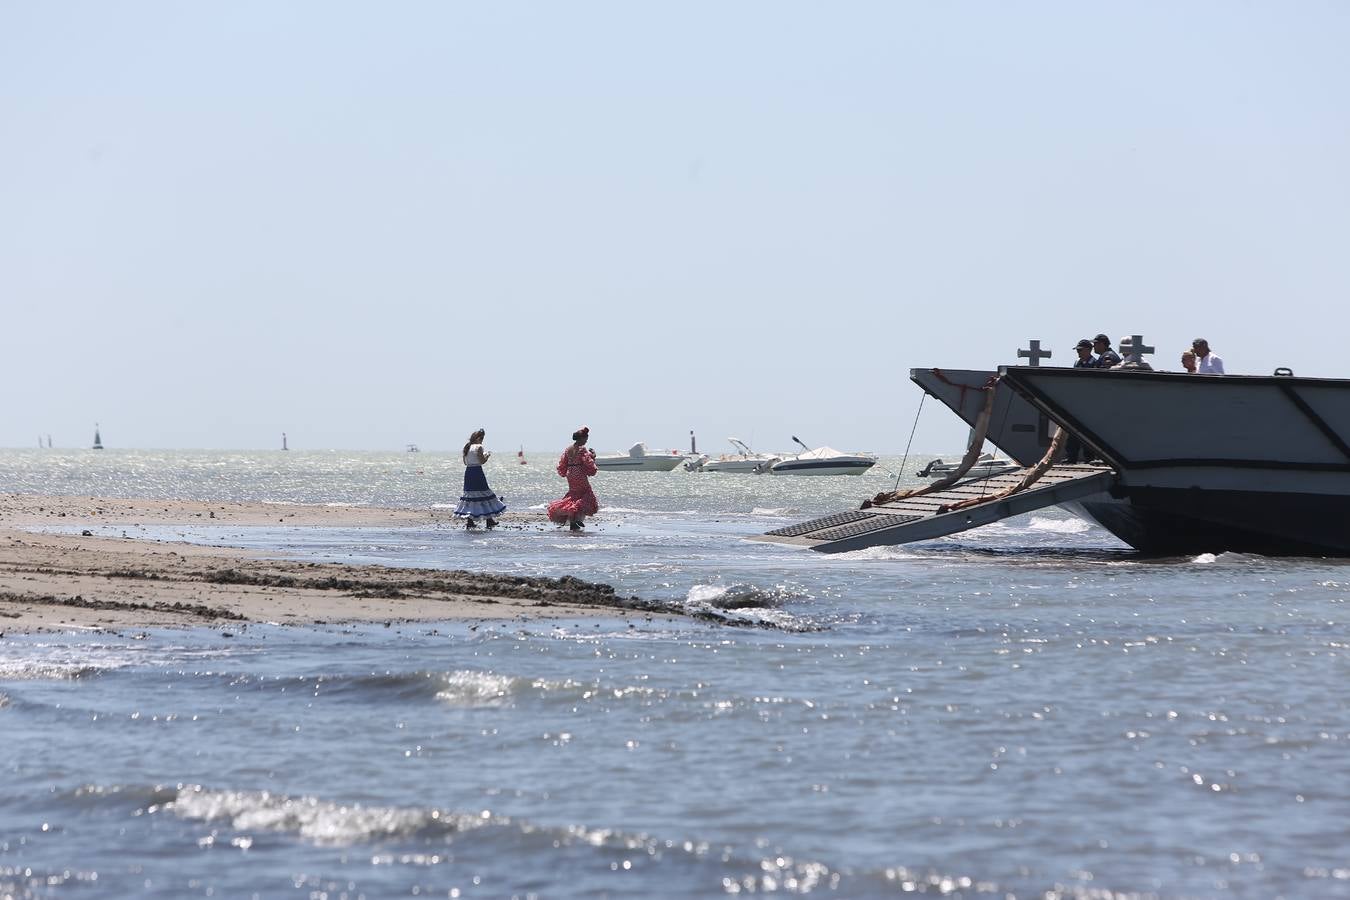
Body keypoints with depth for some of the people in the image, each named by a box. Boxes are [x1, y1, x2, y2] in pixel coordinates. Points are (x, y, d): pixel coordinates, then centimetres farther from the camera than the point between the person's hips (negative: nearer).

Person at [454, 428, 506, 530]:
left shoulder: (466, 447, 10)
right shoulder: (479, 447, -11)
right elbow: (482, 461, -15)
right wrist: (487, 455, 6)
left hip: (468, 472, 7)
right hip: (477, 471, -7)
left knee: (469, 495, 9)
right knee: (484, 495, 3)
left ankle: (470, 521, 7)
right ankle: (489, 520, 6)